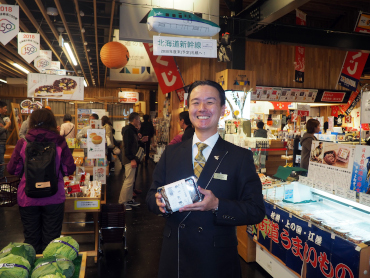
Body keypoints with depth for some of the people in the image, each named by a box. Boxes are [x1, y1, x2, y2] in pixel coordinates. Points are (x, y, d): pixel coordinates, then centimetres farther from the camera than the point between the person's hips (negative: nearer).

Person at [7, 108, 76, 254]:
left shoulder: (23, 143, -6)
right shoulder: (59, 143, -7)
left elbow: (12, 169, 1)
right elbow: (69, 169, -5)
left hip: (28, 198, 1)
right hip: (53, 198, -1)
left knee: (31, 238, 15)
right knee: (51, 239, 11)